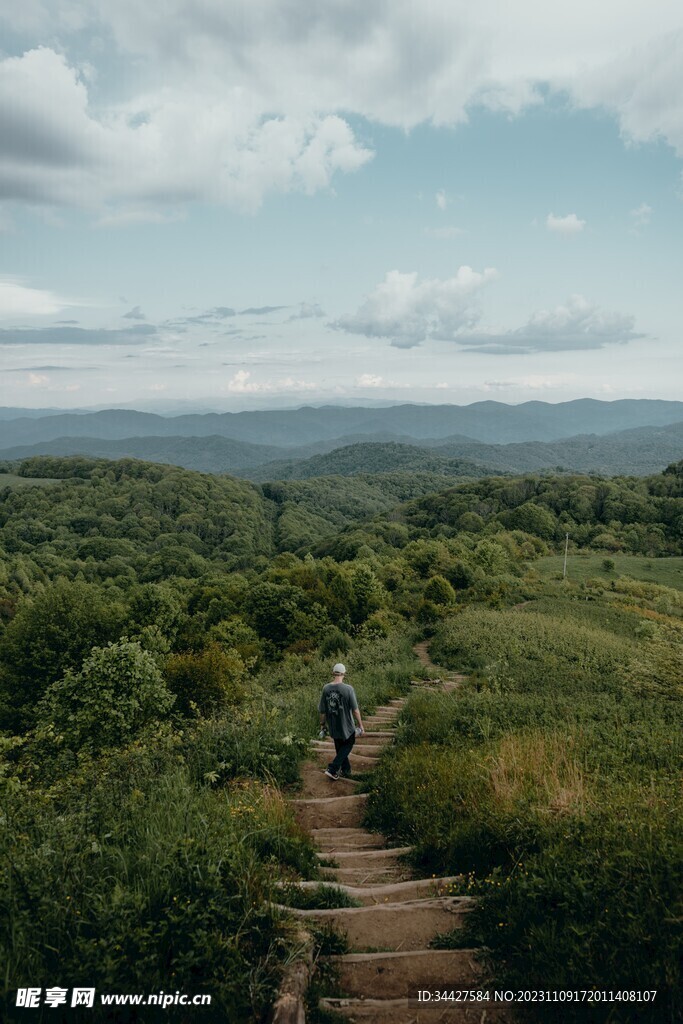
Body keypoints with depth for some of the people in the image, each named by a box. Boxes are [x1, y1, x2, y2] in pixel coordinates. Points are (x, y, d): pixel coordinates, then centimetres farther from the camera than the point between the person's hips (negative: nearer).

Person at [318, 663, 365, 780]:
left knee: (340, 747, 24)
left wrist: (323, 723, 13)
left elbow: (322, 710, -2)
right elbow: (355, 710, -16)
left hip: (333, 726, 4)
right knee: (348, 745, 19)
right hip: (346, 726, -4)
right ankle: (332, 769, 8)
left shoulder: (326, 688, -11)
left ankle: (346, 769, 39)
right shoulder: (348, 689, -21)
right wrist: (360, 725, -3)